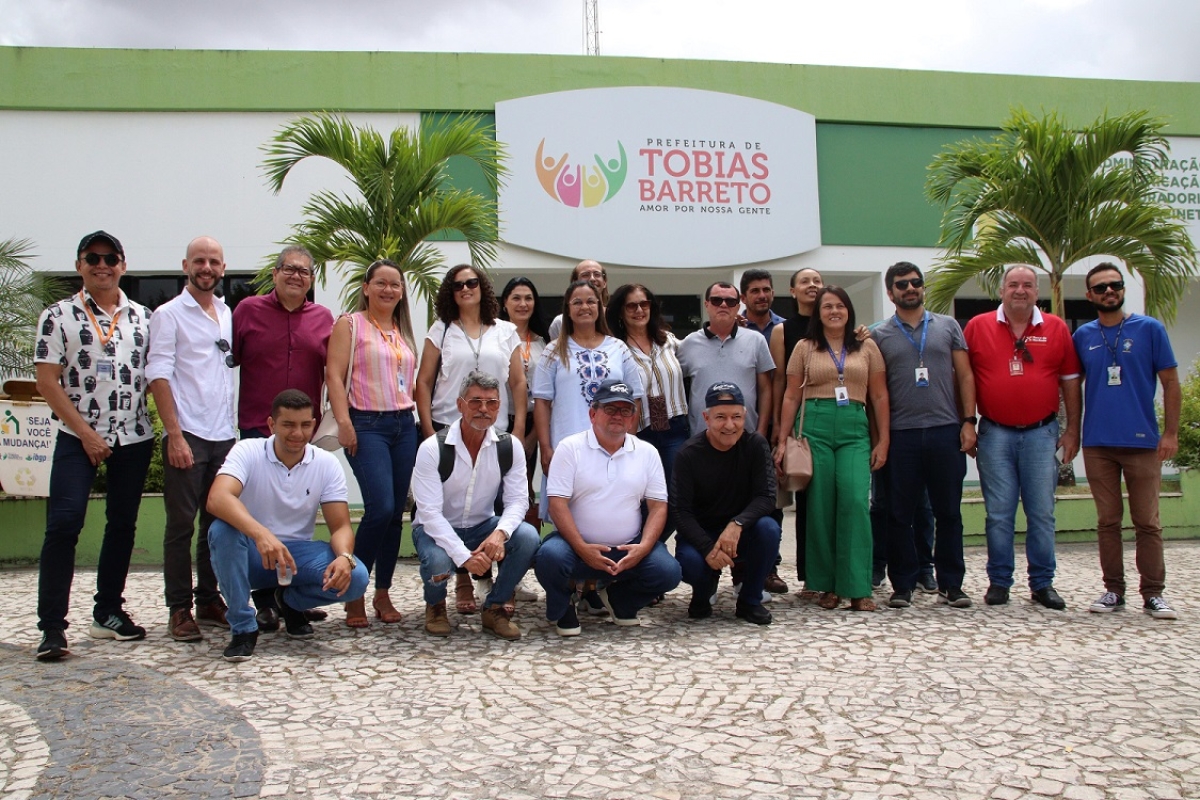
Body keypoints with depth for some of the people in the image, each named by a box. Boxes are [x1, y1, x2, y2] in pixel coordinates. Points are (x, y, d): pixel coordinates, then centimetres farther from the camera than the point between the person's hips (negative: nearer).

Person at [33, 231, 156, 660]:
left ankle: (109, 612, 23)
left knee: (123, 525, 10)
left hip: (134, 437, 4)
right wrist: (87, 434, -11)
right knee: (63, 525, -10)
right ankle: (52, 626, -5)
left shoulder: (142, 317, 9)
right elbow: (47, 382, -5)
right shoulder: (59, 316, -1)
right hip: (78, 437, -3)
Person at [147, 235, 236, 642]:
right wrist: (175, 435, -15)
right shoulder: (169, 314, -2)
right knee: (181, 525, 0)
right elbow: (158, 376, -8)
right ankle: (180, 610, 7)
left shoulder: (227, 314, 15)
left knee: (218, 523, 9)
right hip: (187, 436, -5)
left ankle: (209, 601, 20)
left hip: (225, 436, 5)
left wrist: (236, 425, 10)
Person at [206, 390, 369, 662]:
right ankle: (243, 627, -16)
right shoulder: (247, 451, -13)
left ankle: (291, 601, 8)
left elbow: (341, 526, -7)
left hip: (298, 553, 2)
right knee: (222, 530, -35)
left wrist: (344, 557, -31)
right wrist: (260, 534, -50)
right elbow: (217, 499, -32)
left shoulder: (327, 463, -5)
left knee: (355, 577, -25)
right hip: (251, 556, -2)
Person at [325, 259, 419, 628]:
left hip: (404, 424, 6)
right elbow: (334, 375, -7)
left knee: (396, 511, 4)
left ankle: (383, 593, 14)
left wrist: (418, 417, 13)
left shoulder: (404, 331, 19)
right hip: (367, 424, -6)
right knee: (380, 507, -17)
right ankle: (354, 592, -1)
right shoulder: (350, 324, 2)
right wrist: (343, 422, -17)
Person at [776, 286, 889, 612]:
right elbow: (791, 396, 9)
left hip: (855, 429, 0)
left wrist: (883, 439, 4)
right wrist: (783, 440, 3)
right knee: (821, 505, 0)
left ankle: (858, 588, -7)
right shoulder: (804, 348, 11)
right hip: (815, 427, 0)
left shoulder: (867, 347, 12)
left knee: (854, 501, -13)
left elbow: (879, 396, 10)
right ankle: (827, 585, 10)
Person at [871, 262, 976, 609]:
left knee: (948, 511, 5)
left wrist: (968, 421, -2)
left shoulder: (948, 326, 10)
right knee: (901, 513, 4)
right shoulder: (879, 335, 8)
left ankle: (950, 584, 15)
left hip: (945, 430, 1)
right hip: (901, 434, 0)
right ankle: (903, 584, 13)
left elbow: (965, 376, 8)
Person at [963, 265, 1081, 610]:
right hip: (995, 434, -1)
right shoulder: (978, 326, 3)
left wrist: (1072, 430, 4)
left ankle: (1043, 583, 15)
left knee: (1042, 513, 5)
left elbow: (1070, 381, 8)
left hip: (1041, 432, 1)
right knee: (999, 514, 3)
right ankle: (999, 582, 13)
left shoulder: (1056, 328, 5)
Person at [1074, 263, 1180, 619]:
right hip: (1097, 443, 2)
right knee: (1108, 521, 7)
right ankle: (1113, 590, 15)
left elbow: (1171, 383, 2)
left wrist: (1171, 433, -6)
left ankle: (1153, 594, 8)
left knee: (1148, 522, 1)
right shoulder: (1083, 336, 8)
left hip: (1142, 442, -2)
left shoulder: (1149, 329, 2)